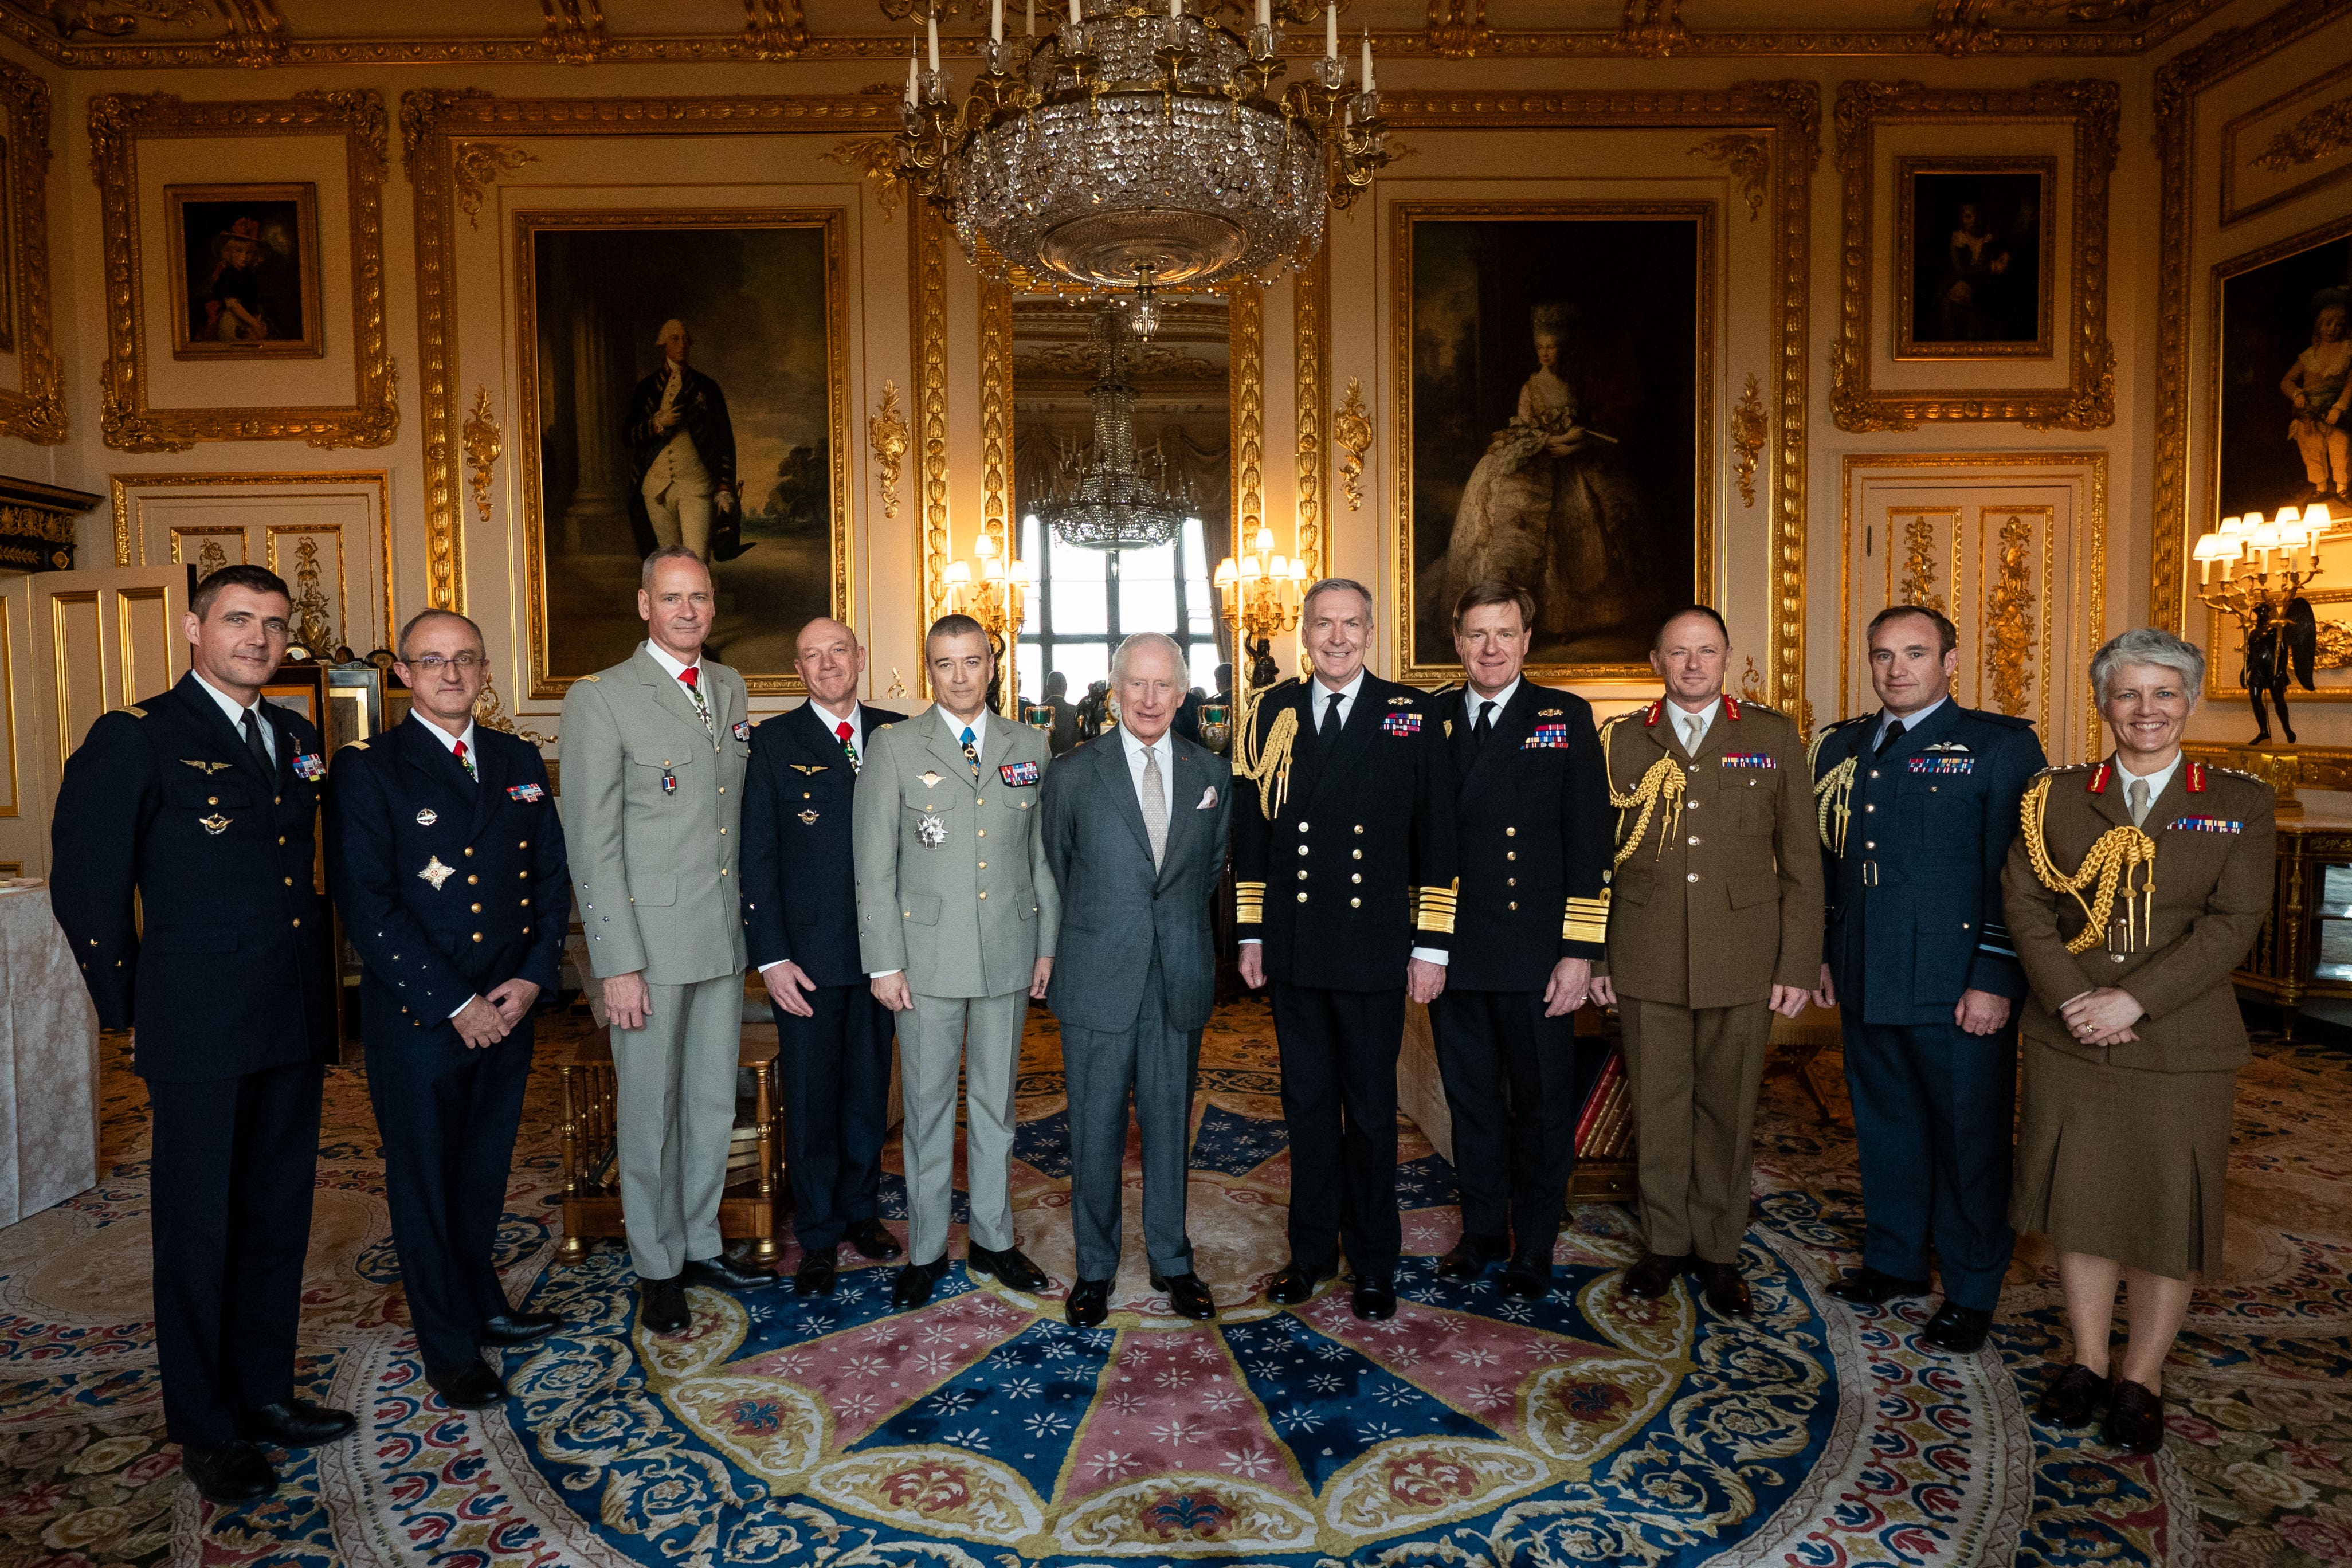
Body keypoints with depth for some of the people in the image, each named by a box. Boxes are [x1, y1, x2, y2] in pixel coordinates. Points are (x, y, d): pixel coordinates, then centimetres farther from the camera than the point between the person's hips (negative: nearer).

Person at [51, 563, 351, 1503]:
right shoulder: (136, 738, -6)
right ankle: (205, 1427, 22)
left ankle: (264, 1392, 31)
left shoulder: (298, 738, 12)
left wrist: (319, 1000, 10)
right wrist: (131, 1013, -2)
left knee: (278, 1219, 15)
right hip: (198, 1032, -5)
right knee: (199, 1230, 7)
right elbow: (86, 886, -5)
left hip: (293, 1026, 6)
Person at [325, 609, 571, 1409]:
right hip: (415, 1015, -4)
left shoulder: (520, 763, 8)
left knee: (485, 1169, 17)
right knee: (426, 1179, 9)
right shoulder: (365, 769, -7)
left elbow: (553, 879, 8)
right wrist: (454, 1005, -15)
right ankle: (450, 1348, 24)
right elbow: (368, 907, -13)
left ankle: (481, 1302, 37)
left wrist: (532, 978, -5)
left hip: (508, 1009, 4)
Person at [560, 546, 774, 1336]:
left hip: (725, 938, 6)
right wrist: (618, 963, -15)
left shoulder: (731, 688, 11)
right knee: (651, 1111, 6)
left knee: (714, 1102, 15)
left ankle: (701, 1245, 32)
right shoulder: (600, 698, -8)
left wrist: (753, 920, 11)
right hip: (650, 941, -5)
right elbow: (592, 843, -11)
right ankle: (658, 1269, 23)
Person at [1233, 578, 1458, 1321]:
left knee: (1371, 1108, 8)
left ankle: (1374, 1263, 24)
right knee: (1307, 1102, 13)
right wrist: (1250, 935, 7)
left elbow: (1436, 836, -1)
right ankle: (1312, 1250, 28)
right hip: (1293, 948, 3)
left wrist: (1432, 946, -4)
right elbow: (1250, 830, 9)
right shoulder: (1274, 714, 6)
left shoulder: (1411, 715, -1)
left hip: (1374, 950, -2)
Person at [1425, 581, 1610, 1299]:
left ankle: (1534, 1248, 25)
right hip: (1450, 950, 2)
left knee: (1541, 1105, 9)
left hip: (1534, 956, -2)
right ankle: (1483, 1231, 31)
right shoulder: (1429, 721, 6)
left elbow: (1588, 843, -4)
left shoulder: (1566, 719, 0)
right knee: (1470, 1099, 14)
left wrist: (1580, 951, -9)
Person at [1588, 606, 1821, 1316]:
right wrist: (1593, 953, 2)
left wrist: (1799, 963, -2)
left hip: (1742, 962, 0)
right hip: (1647, 962, 0)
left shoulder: (1773, 737, 5)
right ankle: (1664, 1243, 25)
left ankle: (1718, 1250, 26)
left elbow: (1800, 858, 4)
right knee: (1657, 1106, 8)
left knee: (1727, 1108, 9)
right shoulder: (1621, 741, 6)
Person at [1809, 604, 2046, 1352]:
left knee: (1969, 1137, 6)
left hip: (1959, 989, -5)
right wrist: (1822, 953, 14)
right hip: (1865, 982, 5)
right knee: (1884, 1125, 17)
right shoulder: (1840, 748, 11)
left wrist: (1994, 979, -14)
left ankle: (1971, 1291, 23)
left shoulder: (2002, 745, -5)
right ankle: (1894, 1259, 34)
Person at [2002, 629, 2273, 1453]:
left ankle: (2141, 1377, 23)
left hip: (2180, 1047, -1)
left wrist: (2133, 1000, -17)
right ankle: (2087, 1359, 27)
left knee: (2167, 1209, 6)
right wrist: (2070, 997, -14)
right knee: (2082, 1201, 11)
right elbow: (2024, 901, -1)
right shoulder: (2057, 796, 5)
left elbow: (2234, 922, -8)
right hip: (2070, 1041, 1)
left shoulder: (2239, 803, 1)